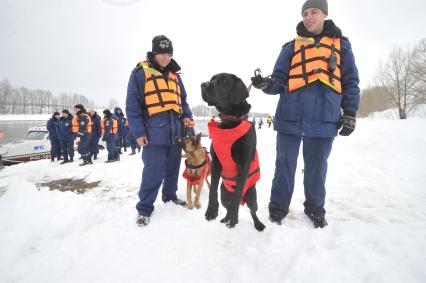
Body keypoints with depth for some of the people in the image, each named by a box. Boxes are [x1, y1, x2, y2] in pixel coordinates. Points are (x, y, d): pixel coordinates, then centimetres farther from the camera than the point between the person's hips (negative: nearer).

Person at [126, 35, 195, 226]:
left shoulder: (174, 75, 16)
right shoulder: (140, 73, -2)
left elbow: (182, 100, 21)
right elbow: (133, 105, -6)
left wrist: (186, 117, 3)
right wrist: (138, 132, -12)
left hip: (176, 133, 6)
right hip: (154, 134, -6)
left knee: (173, 168, 17)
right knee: (154, 173, -7)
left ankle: (170, 195, 38)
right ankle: (144, 208, 10)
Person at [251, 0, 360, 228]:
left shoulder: (341, 44, 14)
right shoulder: (291, 46, 12)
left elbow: (350, 81, 12)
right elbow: (280, 79, 5)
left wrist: (350, 113, 4)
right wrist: (267, 83, -17)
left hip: (324, 119, 1)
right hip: (290, 117, 0)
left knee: (317, 167, 11)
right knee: (285, 165, 6)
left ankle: (315, 209, 29)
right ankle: (278, 208, 20)